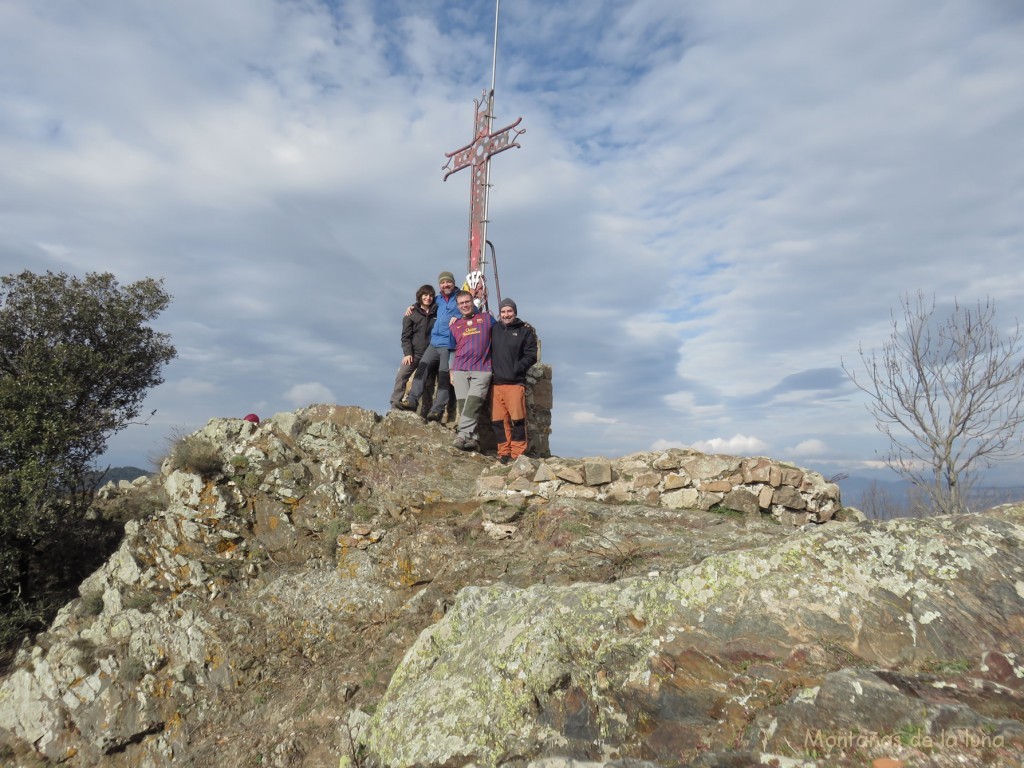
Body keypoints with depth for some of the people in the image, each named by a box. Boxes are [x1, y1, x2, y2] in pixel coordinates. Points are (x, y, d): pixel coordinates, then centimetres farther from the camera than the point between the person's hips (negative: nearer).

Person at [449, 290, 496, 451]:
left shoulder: (486, 318, 13)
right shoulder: (455, 325, 19)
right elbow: (453, 350, 21)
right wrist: (451, 371, 13)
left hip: (482, 370, -3)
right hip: (460, 370, 3)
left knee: (473, 403, -18)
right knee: (464, 405, -4)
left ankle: (462, 435, -23)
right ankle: (471, 438, -3)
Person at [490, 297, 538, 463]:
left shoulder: (525, 330, 6)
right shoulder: (493, 330, 16)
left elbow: (531, 355, 1)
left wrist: (517, 369, -9)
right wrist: (490, 368, 4)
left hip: (515, 382, -3)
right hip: (495, 383, 4)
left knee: (517, 419, -7)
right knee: (498, 420, 3)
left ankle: (518, 453, 0)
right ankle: (503, 453, 12)